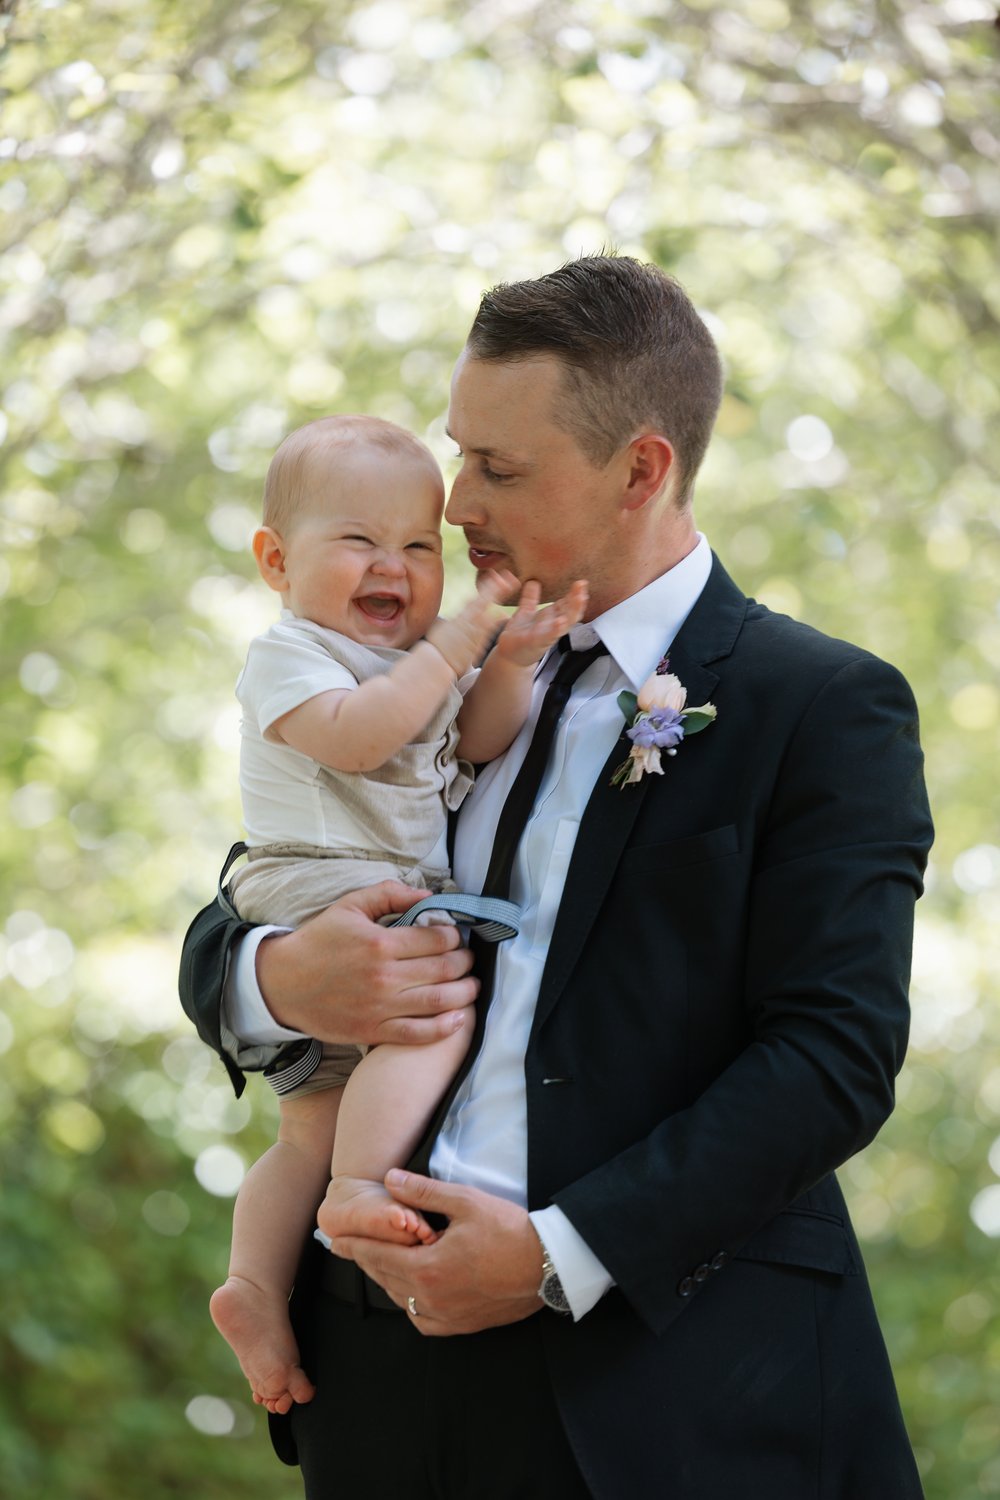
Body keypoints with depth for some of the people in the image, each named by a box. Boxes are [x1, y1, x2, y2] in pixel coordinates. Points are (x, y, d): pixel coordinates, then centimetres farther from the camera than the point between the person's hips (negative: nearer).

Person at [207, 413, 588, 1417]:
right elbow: (353, 734, -24)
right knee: (439, 1011, -30)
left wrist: (511, 662, -8)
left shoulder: (415, 659, 21)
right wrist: (455, 645, -23)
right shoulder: (289, 653, -5)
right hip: (320, 888, -10)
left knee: (312, 1124, 7)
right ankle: (359, 1189, -36)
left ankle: (255, 1287, 6)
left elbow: (476, 742, 10)